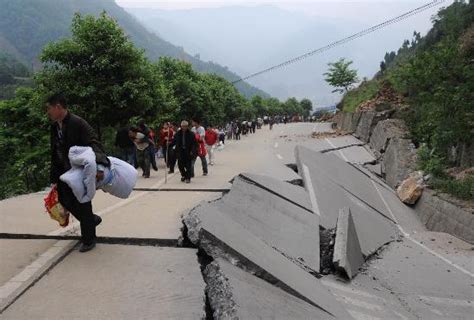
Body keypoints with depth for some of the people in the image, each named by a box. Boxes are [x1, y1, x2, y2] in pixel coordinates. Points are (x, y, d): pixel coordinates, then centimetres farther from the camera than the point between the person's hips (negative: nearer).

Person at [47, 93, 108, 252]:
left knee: (83, 205, 1)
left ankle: (89, 239, 18)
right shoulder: (54, 127, 6)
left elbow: (94, 144, -25)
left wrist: (99, 166, -41)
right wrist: (55, 178, 10)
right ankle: (92, 219, 35)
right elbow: (54, 154, 11)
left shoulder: (78, 123, -17)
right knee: (65, 201, 11)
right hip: (65, 172, 8)